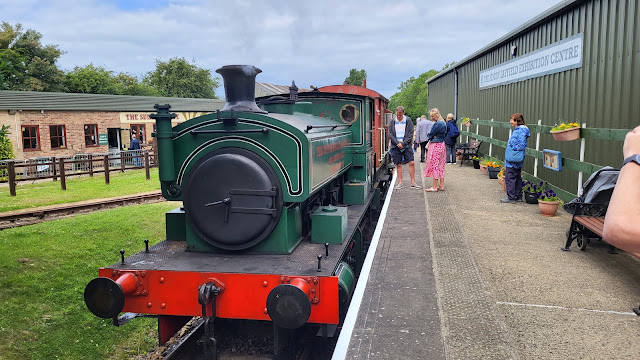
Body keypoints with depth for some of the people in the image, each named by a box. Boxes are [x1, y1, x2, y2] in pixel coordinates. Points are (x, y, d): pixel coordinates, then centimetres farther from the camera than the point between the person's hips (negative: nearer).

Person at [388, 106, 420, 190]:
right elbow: (389, 134, 1)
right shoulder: (393, 122, 6)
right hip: (395, 146, 1)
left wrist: (403, 143, -11)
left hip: (406, 145, -1)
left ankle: (413, 182, 0)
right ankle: (400, 183, 10)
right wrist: (397, 143, -11)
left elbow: (411, 134, -2)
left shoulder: (408, 121, 2)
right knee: (398, 164, 3)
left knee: (411, 163, -7)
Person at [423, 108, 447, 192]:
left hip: (436, 146, -10)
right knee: (440, 166, 12)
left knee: (435, 166, -3)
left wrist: (429, 134, 8)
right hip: (441, 145, 10)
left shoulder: (437, 124, -18)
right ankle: (442, 185, 16)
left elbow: (431, 135, -14)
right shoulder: (443, 123, 12)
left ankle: (434, 187, 1)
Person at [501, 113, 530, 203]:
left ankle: (511, 198, -1)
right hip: (517, 160, 10)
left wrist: (513, 149, -13)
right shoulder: (517, 130, 13)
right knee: (517, 178, 15)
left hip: (513, 160, -10)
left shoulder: (521, 131, -17)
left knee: (509, 178, -5)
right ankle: (518, 196, 23)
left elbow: (522, 145, -22)